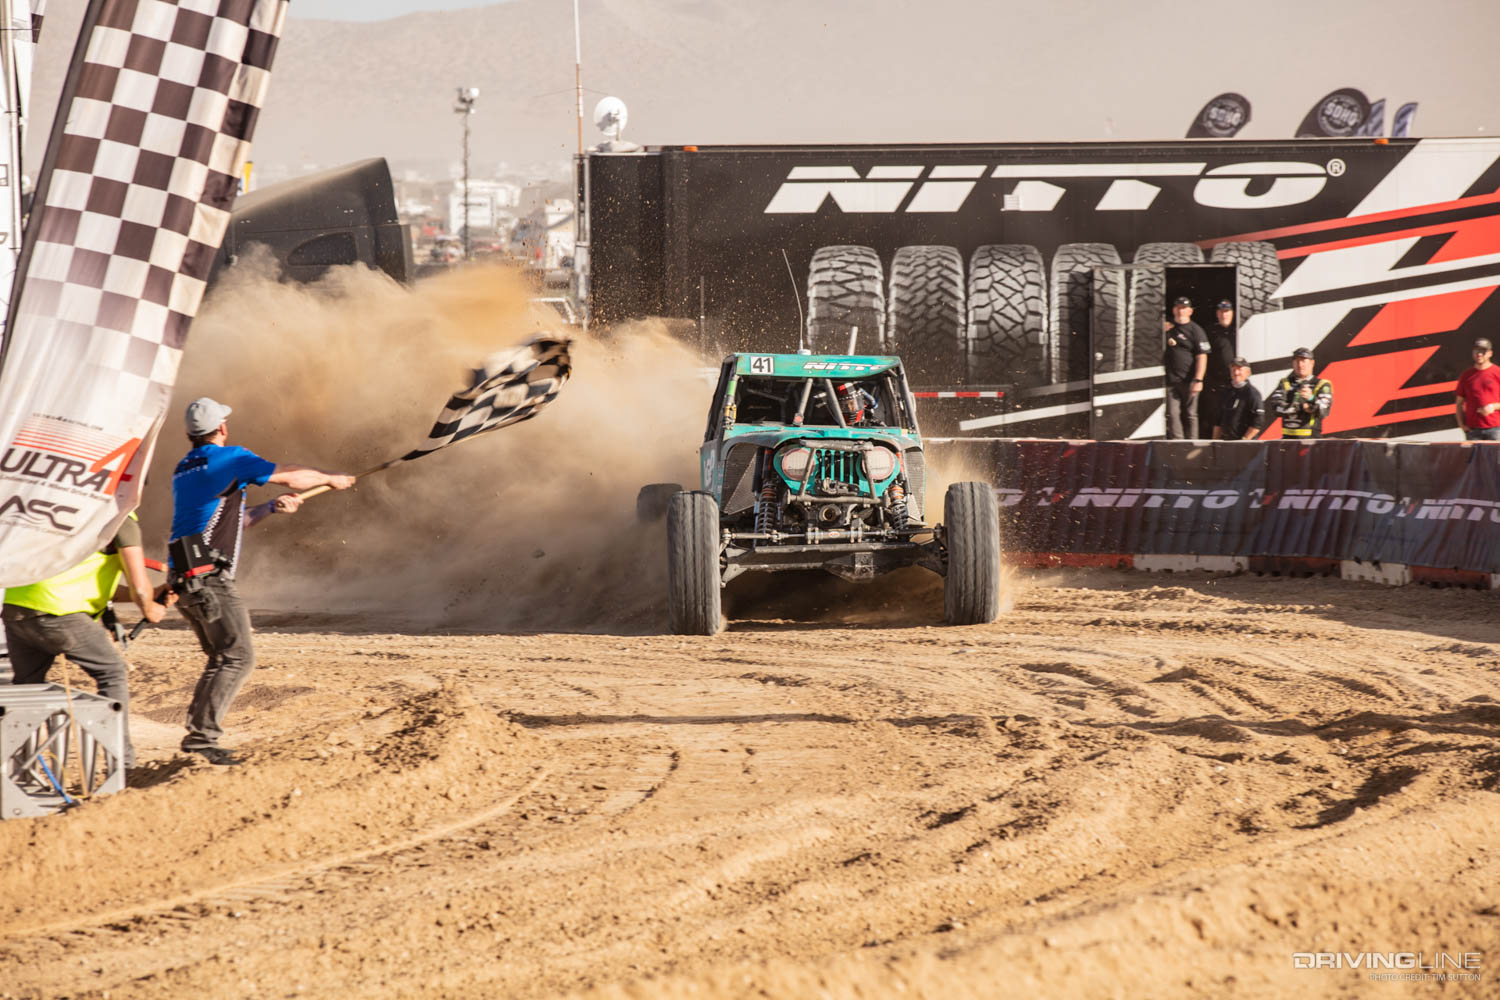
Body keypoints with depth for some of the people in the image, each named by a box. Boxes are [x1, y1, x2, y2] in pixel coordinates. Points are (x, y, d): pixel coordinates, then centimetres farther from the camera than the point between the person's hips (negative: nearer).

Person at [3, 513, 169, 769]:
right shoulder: (123, 520, 3)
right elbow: (139, 589, -4)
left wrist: (150, 597, 35)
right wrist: (150, 609, 19)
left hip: (14, 605, 7)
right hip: (55, 611, -7)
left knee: (26, 684, 21)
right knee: (112, 671, 11)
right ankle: (122, 764, 9)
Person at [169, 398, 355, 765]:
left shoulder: (184, 470, 21)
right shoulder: (230, 459, -4)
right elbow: (291, 476, 4)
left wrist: (271, 508, 22)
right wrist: (332, 479, 21)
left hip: (184, 581, 9)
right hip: (210, 578, -9)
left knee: (220, 658, 17)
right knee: (238, 657, -10)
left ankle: (197, 731, 12)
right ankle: (202, 735, -18)